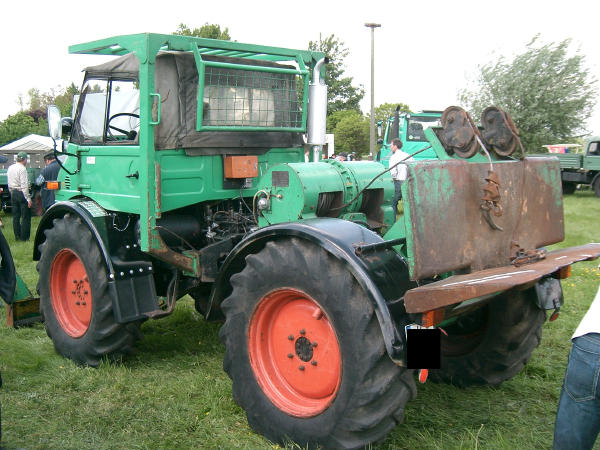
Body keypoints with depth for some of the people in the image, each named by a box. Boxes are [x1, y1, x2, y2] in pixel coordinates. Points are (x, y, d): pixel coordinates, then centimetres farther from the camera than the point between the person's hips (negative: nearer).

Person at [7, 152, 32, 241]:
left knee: (15, 216, 12)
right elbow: (24, 185, -18)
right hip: (21, 193, -8)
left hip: (13, 193, 8)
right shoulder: (22, 169, -14)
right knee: (25, 217, -2)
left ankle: (17, 236, 16)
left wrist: (12, 193, 21)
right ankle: (24, 237, -2)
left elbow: (9, 183, 15)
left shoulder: (10, 168, 11)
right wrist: (28, 198, -17)